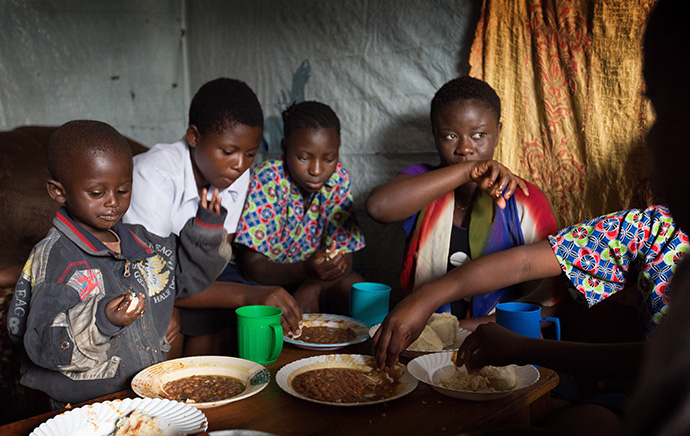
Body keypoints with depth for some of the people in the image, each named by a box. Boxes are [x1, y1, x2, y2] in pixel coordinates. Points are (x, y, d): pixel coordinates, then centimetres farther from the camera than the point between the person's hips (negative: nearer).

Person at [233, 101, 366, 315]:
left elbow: (344, 254, -11)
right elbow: (252, 265, -22)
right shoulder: (265, 180, -21)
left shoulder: (338, 179, -10)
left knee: (353, 285, -24)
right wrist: (306, 270, -42)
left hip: (312, 276, 3)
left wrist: (311, 287, -32)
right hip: (263, 279, -2)